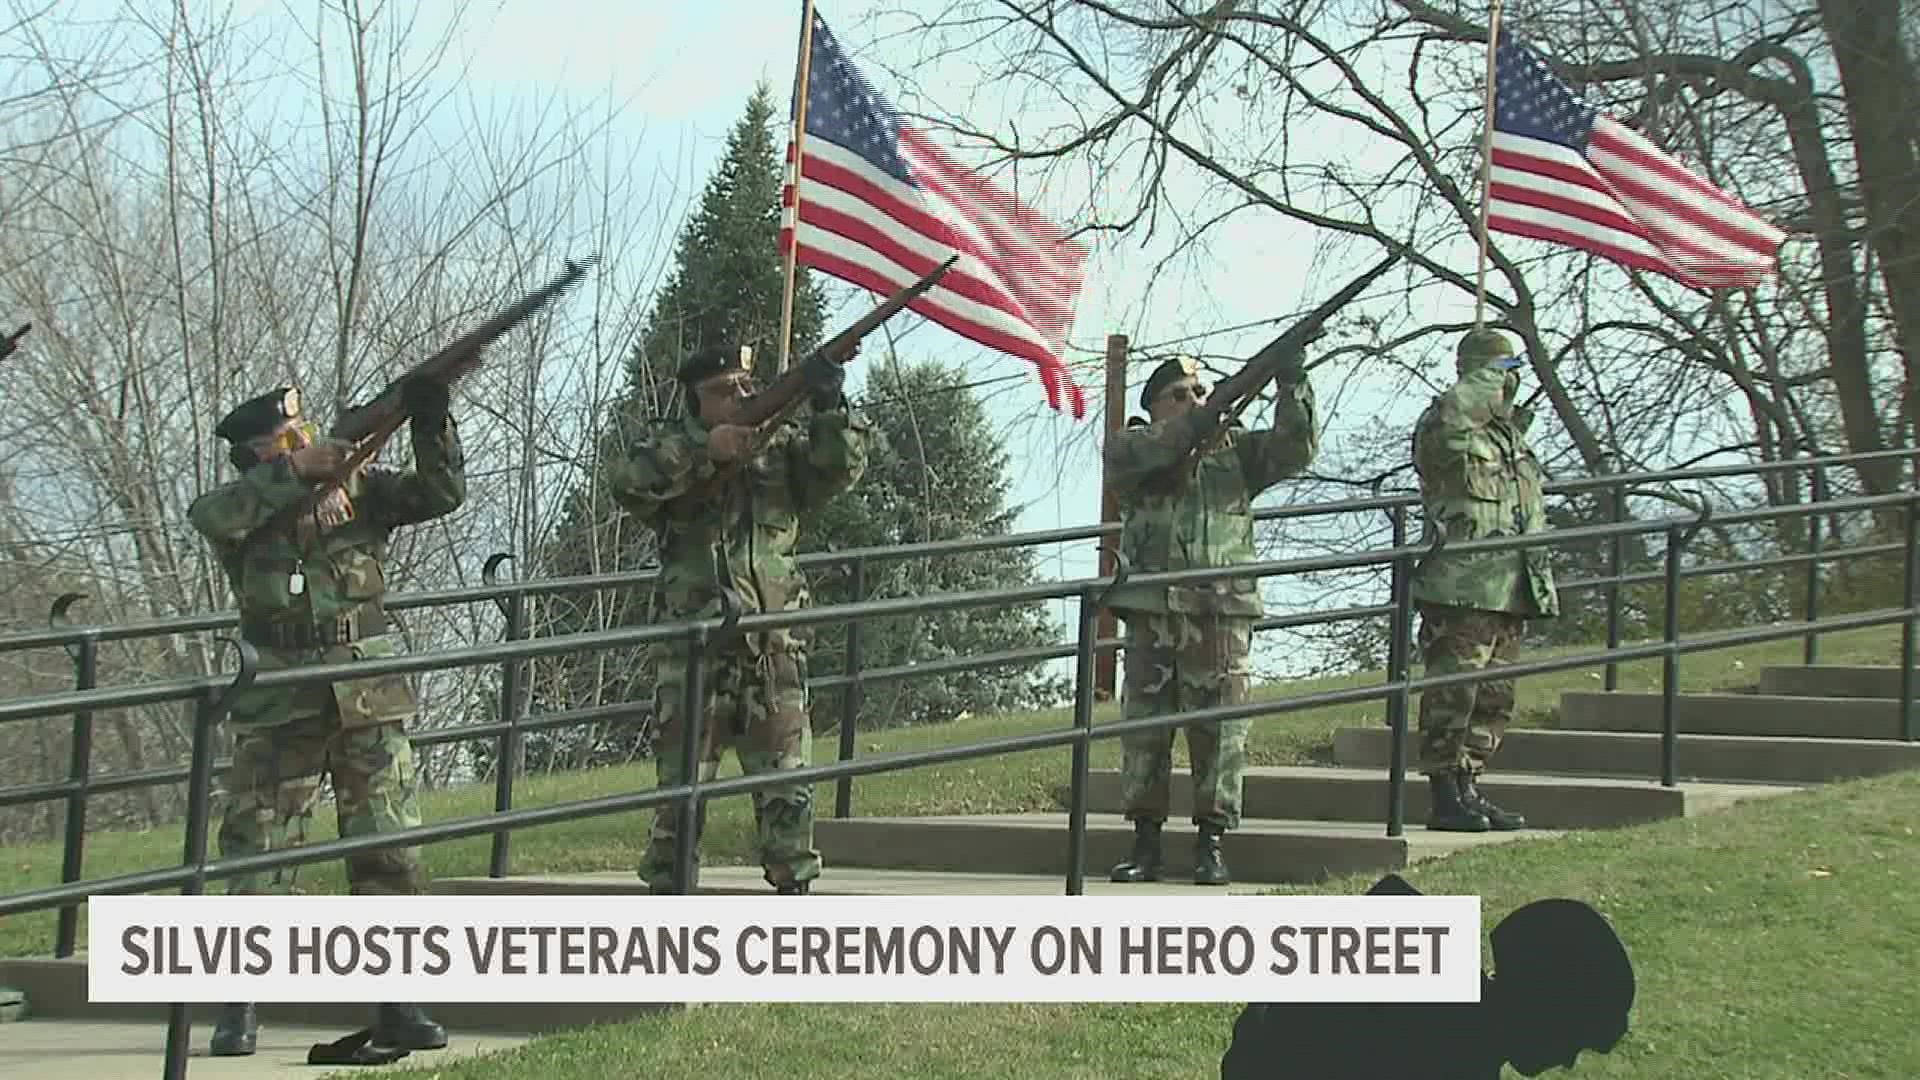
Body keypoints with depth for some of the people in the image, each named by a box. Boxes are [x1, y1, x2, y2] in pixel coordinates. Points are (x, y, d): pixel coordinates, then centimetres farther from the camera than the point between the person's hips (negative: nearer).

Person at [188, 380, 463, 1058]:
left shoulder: (359, 488, 7)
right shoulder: (246, 505, 2)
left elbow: (441, 494, -1)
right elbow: (208, 517, -21)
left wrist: (431, 424, -16)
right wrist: (294, 472, -24)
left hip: (368, 700, 1)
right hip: (278, 704, -1)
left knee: (390, 850, 0)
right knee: (257, 852, 1)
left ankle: (397, 1005, 7)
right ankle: (239, 1007, 7)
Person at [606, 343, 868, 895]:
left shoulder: (782, 449, 10)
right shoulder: (671, 448, 5)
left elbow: (841, 468, -4)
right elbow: (626, 482, -15)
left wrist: (829, 408, -21)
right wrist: (705, 451, -23)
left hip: (774, 650, 1)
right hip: (693, 653, -1)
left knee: (788, 791, -1)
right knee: (679, 789, 2)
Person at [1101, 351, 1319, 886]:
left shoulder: (1237, 450, 14)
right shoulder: (1132, 446, 9)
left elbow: (1295, 448, 1)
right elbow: (1131, 456, -14)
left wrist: (1292, 389, -14)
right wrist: (1191, 429, -26)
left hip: (1222, 609, 1)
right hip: (1152, 609, 0)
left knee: (1220, 727, -4)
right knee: (1144, 723, 1)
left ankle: (1211, 843, 1)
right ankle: (1145, 842, 7)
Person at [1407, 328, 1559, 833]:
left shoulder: (1514, 436, 22)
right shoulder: (1448, 430, -6)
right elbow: (1449, 413, -34)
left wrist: (1542, 582, 24)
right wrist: (1488, 377, -17)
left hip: (1510, 593, 9)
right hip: (1461, 589, -9)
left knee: (1495, 699, 11)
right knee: (1452, 695, -8)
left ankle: (1468, 789, 19)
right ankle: (1444, 798, -5)